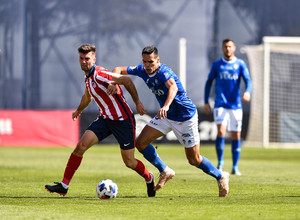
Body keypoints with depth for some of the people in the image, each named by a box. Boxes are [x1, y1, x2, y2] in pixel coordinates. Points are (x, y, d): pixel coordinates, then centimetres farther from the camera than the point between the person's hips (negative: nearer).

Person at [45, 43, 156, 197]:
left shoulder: (99, 74, -19)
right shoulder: (87, 77, 9)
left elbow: (126, 80, -26)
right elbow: (87, 97, 30)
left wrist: (137, 103, -23)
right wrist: (78, 111, 47)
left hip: (123, 120, -7)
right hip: (105, 119, 7)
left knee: (129, 162, 0)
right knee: (81, 146, -10)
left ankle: (149, 178, 32)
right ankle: (64, 185, -7)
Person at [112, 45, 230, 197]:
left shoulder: (163, 72, -28)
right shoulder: (142, 71, -5)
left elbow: (173, 87, -48)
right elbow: (119, 70, 3)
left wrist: (166, 106, -66)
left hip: (186, 117, -7)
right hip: (167, 117, 7)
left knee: (194, 160, -1)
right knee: (141, 143, -5)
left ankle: (221, 177, 23)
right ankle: (165, 172, 11)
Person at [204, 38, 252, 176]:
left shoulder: (240, 64, 5)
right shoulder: (217, 65, 6)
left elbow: (248, 80, -5)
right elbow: (209, 82, 14)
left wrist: (248, 92, -28)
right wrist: (206, 102, 8)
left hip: (235, 105, 1)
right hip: (220, 104, -1)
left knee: (236, 136, 2)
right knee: (221, 131, -19)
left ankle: (235, 167, 12)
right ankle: (220, 162, -3)